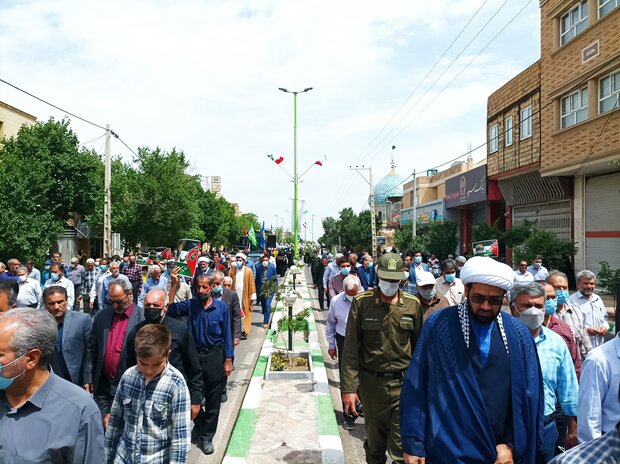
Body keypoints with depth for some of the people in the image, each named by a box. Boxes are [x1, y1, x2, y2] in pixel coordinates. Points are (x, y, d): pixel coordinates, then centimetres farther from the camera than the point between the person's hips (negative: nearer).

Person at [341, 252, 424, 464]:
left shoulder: (413, 304, 0)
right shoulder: (362, 302, -6)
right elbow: (350, 347, -6)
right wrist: (348, 387, -9)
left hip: (404, 383, 0)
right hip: (371, 382, 0)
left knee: (401, 446, 1)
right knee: (374, 440, 16)